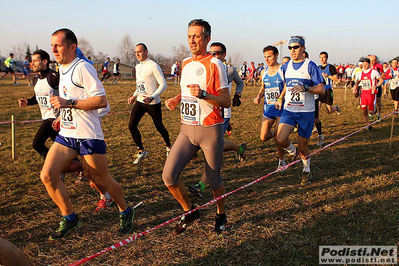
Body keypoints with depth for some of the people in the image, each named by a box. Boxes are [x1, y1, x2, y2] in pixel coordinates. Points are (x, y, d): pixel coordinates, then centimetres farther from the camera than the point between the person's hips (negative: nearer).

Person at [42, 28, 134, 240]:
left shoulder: (83, 67, -12)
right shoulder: (62, 69, 15)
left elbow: (101, 101, -20)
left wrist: (69, 103, -22)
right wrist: (63, 116, 17)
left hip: (88, 135, -8)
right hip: (66, 134, 8)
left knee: (101, 180, 4)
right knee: (47, 175, -4)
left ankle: (125, 212, 29)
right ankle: (69, 218, 14)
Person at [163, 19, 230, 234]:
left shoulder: (214, 64, -8)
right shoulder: (185, 63, 12)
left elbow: (226, 102, -10)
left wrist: (203, 94, -26)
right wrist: (176, 99, 7)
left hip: (210, 130, -5)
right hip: (187, 129, 6)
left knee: (212, 180, 6)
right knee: (169, 176, -7)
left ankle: (221, 216, 34)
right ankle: (189, 212, 18)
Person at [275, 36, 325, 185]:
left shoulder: (310, 66, -7)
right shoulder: (286, 66, 8)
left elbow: (321, 90, -10)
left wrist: (305, 88, -25)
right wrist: (281, 98, 13)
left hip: (306, 112, -3)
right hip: (288, 110, 4)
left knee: (303, 146, 6)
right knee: (281, 139, -18)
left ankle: (306, 171, 34)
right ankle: (292, 151, 17)